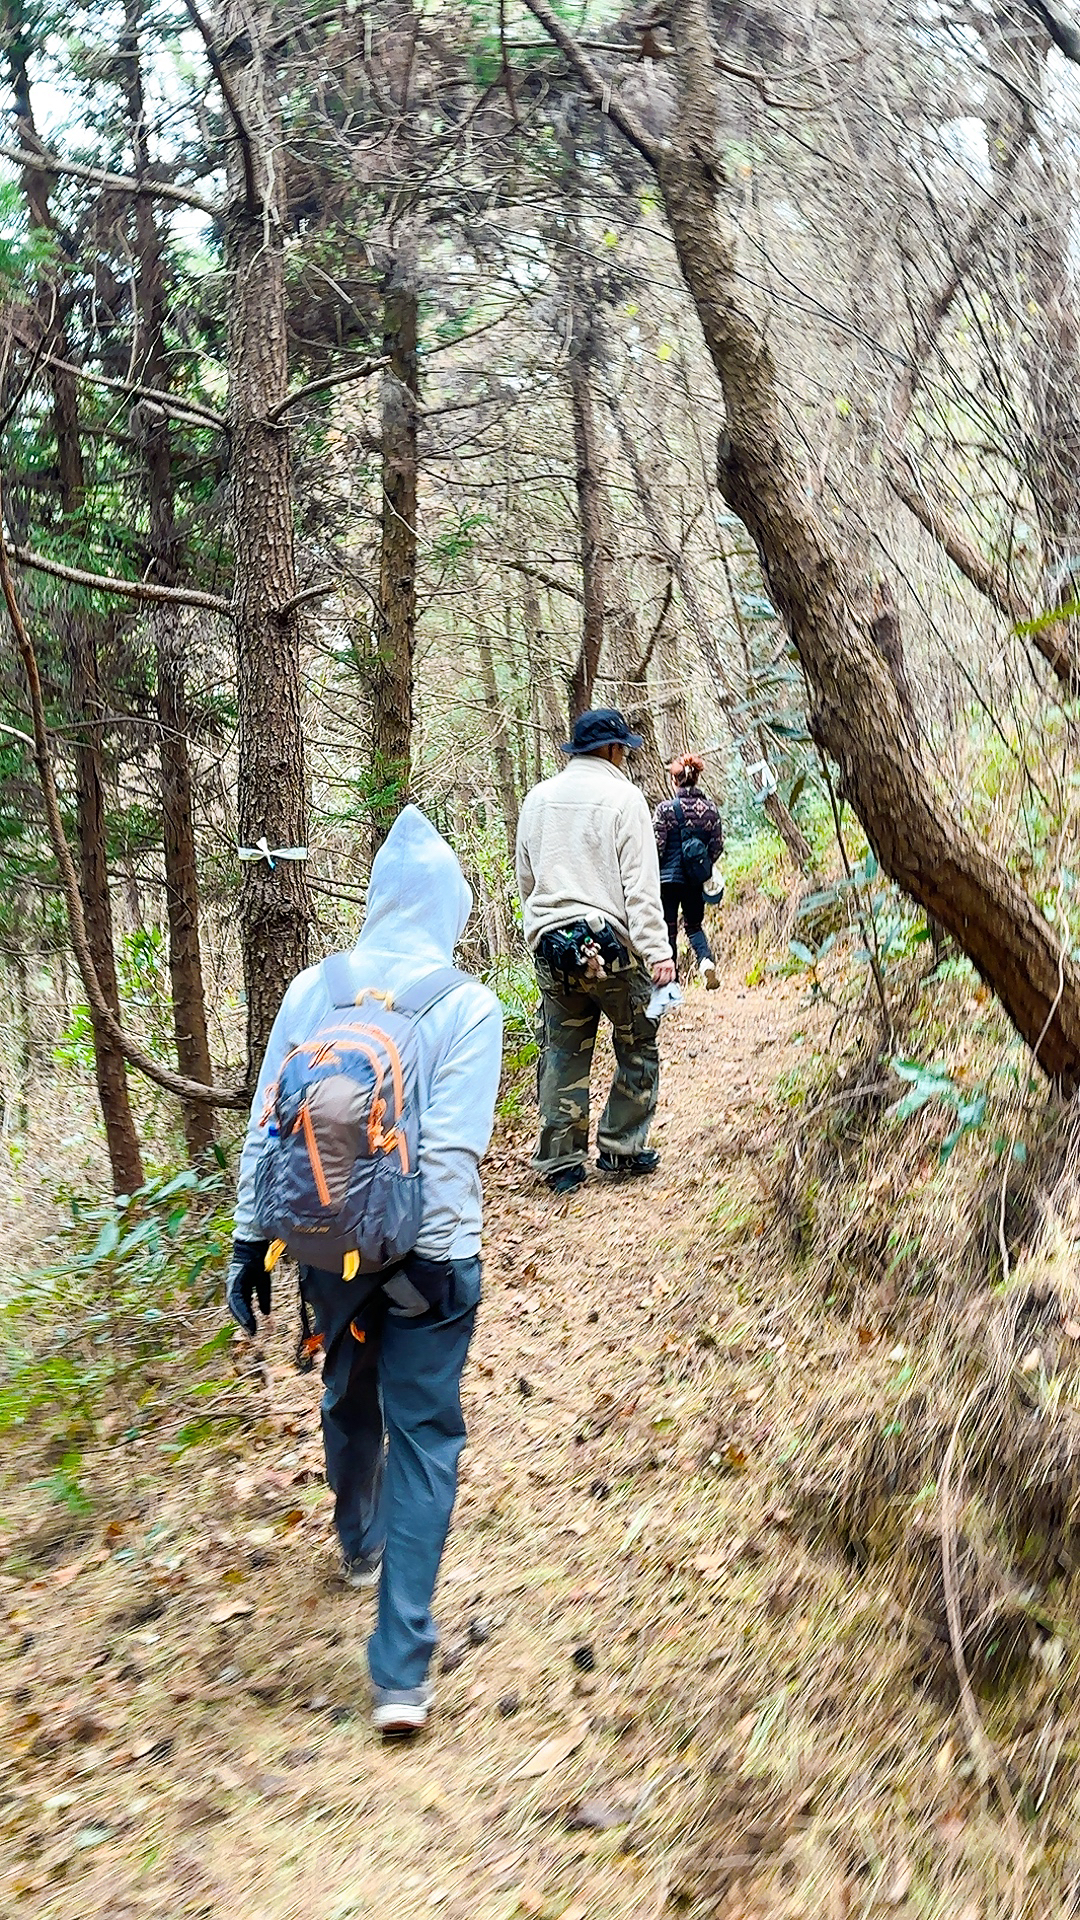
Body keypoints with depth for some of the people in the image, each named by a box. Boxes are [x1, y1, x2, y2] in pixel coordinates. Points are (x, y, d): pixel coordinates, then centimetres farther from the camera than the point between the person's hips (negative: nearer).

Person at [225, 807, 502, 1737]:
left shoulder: (313, 990, -3)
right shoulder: (466, 1004, -13)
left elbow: (265, 1125, 0)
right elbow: (452, 1148, -17)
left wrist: (251, 1241, 7)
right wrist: (442, 1259, -11)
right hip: (421, 1249, -4)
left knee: (351, 1398, 27)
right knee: (424, 1435, 5)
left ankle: (362, 1546, 53)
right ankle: (402, 1670, 2)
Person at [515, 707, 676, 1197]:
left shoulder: (537, 798, 13)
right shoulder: (623, 797, -4)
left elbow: (526, 879, 19)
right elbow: (640, 884, -11)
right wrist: (657, 951, -14)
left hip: (549, 942, 5)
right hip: (611, 943, -5)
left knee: (562, 1053, 9)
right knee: (637, 1047, 11)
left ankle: (561, 1163, 10)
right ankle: (621, 1148, 13)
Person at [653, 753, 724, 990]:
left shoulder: (666, 809, -11)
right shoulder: (710, 808, 0)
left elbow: (657, 846, -11)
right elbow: (717, 846, 3)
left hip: (668, 877, -3)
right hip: (697, 880, 4)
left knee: (668, 929, 7)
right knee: (694, 925, 19)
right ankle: (706, 959, -9)